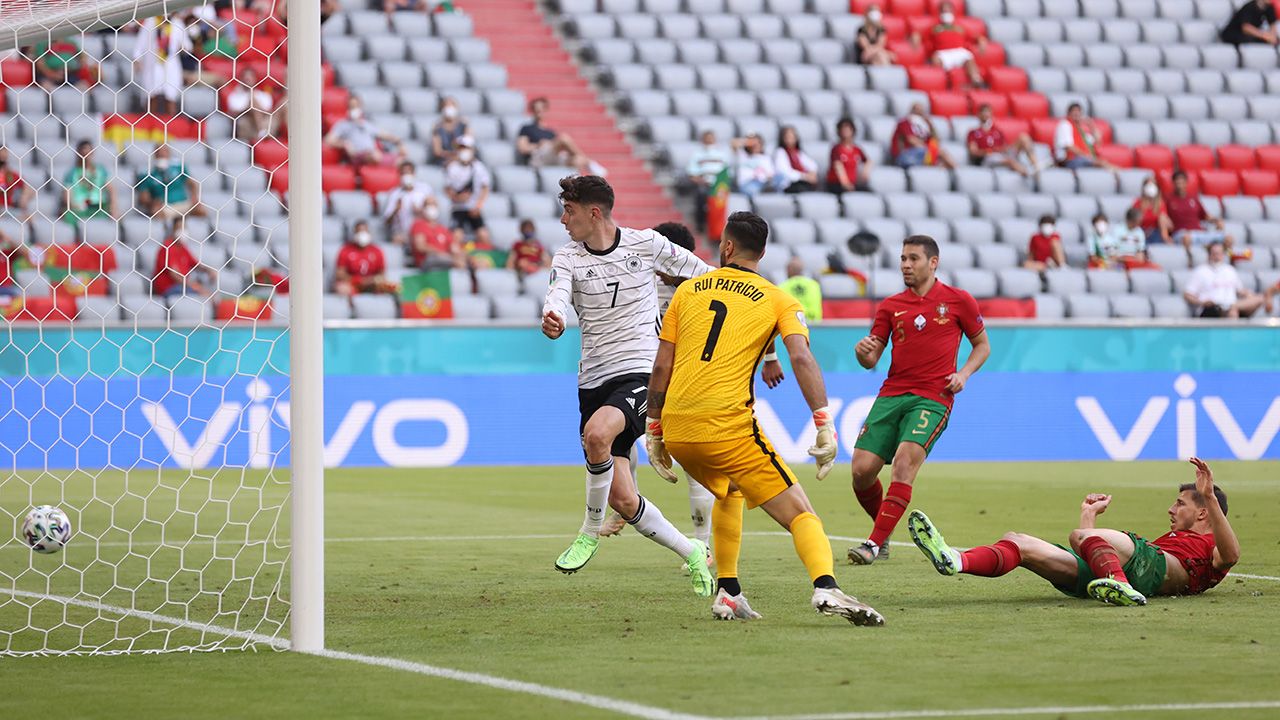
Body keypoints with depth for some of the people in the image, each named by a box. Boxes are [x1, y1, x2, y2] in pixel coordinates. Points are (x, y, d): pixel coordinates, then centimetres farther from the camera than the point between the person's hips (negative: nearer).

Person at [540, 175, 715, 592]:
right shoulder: (568, 259, 2)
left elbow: (702, 273, 13)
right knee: (622, 499, 0)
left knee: (596, 433, -35)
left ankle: (591, 532, -15)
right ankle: (692, 554, 21)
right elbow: (558, 296, -18)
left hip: (641, 374, -4)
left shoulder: (645, 244, -1)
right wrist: (552, 321, -41)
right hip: (594, 382, 4)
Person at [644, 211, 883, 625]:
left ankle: (727, 593, 28)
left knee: (729, 493, 33)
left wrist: (653, 429, 20)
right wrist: (824, 423, -13)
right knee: (800, 514, -5)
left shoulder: (688, 291, 16)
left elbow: (662, 366, 13)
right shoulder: (777, 301, 8)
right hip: (729, 428, -4)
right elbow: (801, 358, -9)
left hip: (677, 430, 4)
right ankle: (825, 588, -31)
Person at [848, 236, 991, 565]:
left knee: (904, 461, -24)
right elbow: (871, 360, 11)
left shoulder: (958, 301, 6)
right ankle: (883, 528, 19)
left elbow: (982, 345, 15)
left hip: (933, 398, -4)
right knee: (862, 469, -8)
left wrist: (964, 373, -3)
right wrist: (863, 351, -13)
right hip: (891, 394, 4)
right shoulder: (891, 306, 13)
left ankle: (875, 543, -23)